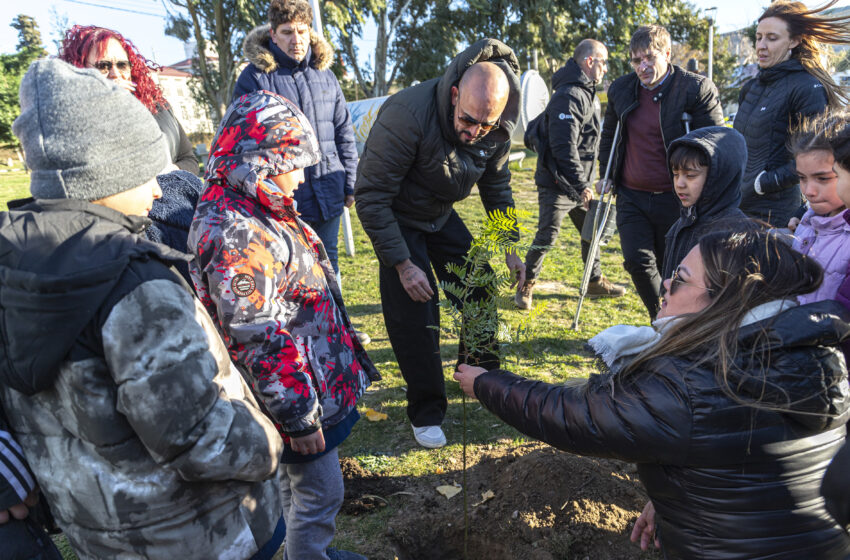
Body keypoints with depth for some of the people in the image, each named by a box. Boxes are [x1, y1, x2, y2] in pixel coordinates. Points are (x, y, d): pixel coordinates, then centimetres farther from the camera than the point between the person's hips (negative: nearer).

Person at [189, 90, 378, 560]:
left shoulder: (256, 211, 5)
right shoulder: (238, 238, -28)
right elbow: (258, 341, -27)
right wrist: (299, 417, -20)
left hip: (313, 376, 10)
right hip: (292, 394, -10)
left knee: (295, 483, 28)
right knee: (319, 492, 10)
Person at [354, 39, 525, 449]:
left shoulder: (496, 129, -16)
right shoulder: (408, 115, -35)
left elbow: (497, 189, 3)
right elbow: (372, 197, -31)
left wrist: (509, 248, 0)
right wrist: (402, 264, -31)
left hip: (441, 214, 6)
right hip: (397, 218, -5)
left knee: (478, 290, 5)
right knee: (412, 311, -10)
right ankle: (426, 412, 7)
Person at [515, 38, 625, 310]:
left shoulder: (589, 93, 15)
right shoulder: (568, 96, -19)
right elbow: (564, 147, -26)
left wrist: (585, 181, 19)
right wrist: (581, 183, -25)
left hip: (578, 183, 10)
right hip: (558, 183, -10)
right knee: (546, 237, -5)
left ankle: (595, 281, 30)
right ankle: (526, 285, 12)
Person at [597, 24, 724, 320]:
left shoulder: (697, 89, -8)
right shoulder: (620, 89, 6)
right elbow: (609, 133, 21)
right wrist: (606, 174, 16)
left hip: (676, 197, -3)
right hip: (631, 196, 4)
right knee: (637, 261, -4)